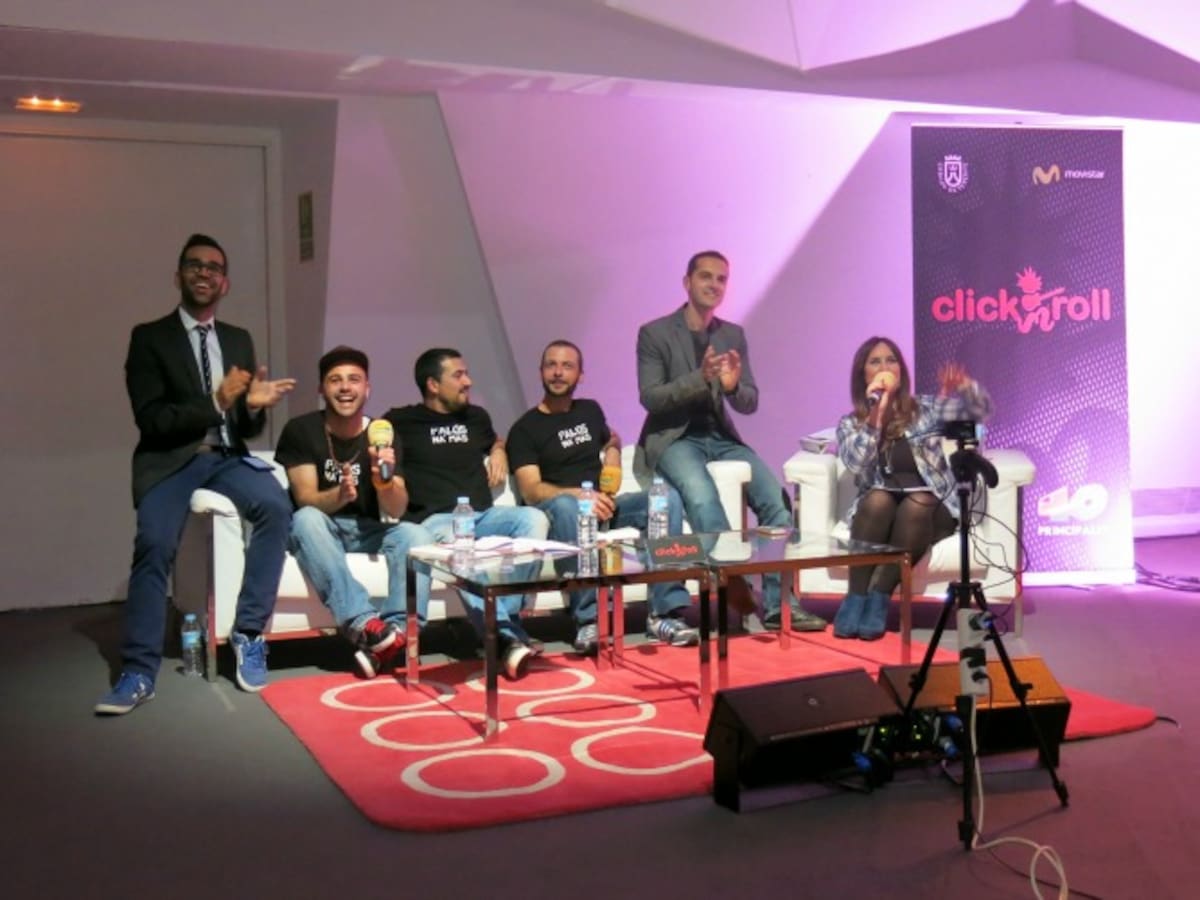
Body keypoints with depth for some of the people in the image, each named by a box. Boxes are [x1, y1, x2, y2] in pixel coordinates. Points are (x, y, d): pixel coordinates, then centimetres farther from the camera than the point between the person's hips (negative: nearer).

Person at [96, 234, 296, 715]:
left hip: (226, 457, 3)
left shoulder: (239, 340, 15)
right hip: (169, 460, -3)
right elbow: (151, 421, -8)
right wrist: (216, 401, -17)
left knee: (276, 506, -27)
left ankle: (248, 633, -18)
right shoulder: (150, 337, 2)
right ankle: (138, 672, -20)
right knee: (154, 545, -29)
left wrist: (254, 405, -10)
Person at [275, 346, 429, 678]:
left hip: (366, 532, 2)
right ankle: (363, 623, -45)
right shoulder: (300, 430, -10)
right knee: (306, 519, -35)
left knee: (413, 535, -26)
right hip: (321, 530, -2)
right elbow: (306, 500, -18)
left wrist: (385, 481, -37)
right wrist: (339, 495, -40)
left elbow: (395, 512, -14)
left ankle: (392, 632, -34)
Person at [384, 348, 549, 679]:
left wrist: (499, 452, 23)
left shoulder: (476, 417, 25)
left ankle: (504, 620, -32)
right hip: (434, 521, -5)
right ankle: (507, 637, -50)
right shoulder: (401, 421, 10)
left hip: (484, 516, 5)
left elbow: (496, 441, 46)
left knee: (534, 518, -26)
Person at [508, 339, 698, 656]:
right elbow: (530, 490, -8)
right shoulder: (525, 429, 4)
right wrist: (581, 495, -24)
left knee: (668, 497, -21)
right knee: (566, 505, -41)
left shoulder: (590, 410, 22)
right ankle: (587, 619, -44)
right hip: (558, 511, -5)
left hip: (603, 506, 5)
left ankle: (664, 613, -27)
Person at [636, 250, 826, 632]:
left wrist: (733, 386, -19)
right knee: (702, 497, -35)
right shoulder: (654, 333, -2)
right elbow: (650, 397, -11)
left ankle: (777, 604, -16)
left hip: (720, 436, 4)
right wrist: (700, 378, -25)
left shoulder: (734, 335, 10)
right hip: (674, 437, -4)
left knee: (775, 496, -19)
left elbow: (750, 403, 6)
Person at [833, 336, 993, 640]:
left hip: (930, 510, 0)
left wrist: (964, 386, -22)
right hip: (877, 512, 0)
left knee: (916, 504, -34)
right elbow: (858, 466, -10)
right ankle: (855, 599, -33)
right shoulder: (850, 424, 9)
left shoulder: (925, 408, 10)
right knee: (878, 499, -33)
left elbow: (982, 410, -1)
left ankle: (878, 600, -34)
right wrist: (877, 414, -14)